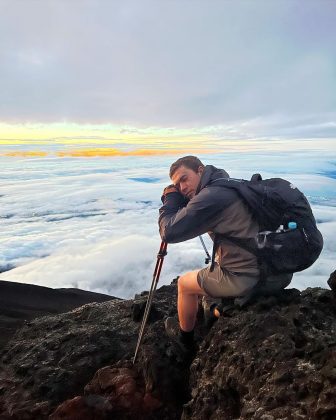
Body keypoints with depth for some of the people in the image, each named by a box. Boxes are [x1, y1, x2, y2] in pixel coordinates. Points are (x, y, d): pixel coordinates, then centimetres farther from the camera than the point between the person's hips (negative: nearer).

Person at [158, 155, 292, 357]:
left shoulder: (211, 196, -16)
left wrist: (170, 200, 1)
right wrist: (178, 199, 13)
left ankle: (185, 339, 38)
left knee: (185, 283, 15)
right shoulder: (235, 185, 13)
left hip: (251, 280, -9)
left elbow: (169, 232, -14)